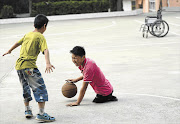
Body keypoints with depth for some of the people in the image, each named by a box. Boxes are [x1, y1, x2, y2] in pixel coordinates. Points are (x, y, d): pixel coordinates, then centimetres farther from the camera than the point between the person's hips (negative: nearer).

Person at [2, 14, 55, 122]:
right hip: (29, 66, -8)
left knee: (26, 88, 23)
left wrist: (9, 51, 52)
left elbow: (18, 43, 35)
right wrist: (48, 63, -30)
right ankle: (41, 114, -15)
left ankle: (27, 110, 33)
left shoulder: (27, 35, 19)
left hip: (19, 65, 8)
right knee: (40, 88, -8)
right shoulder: (40, 37, -3)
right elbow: (45, 50, -18)